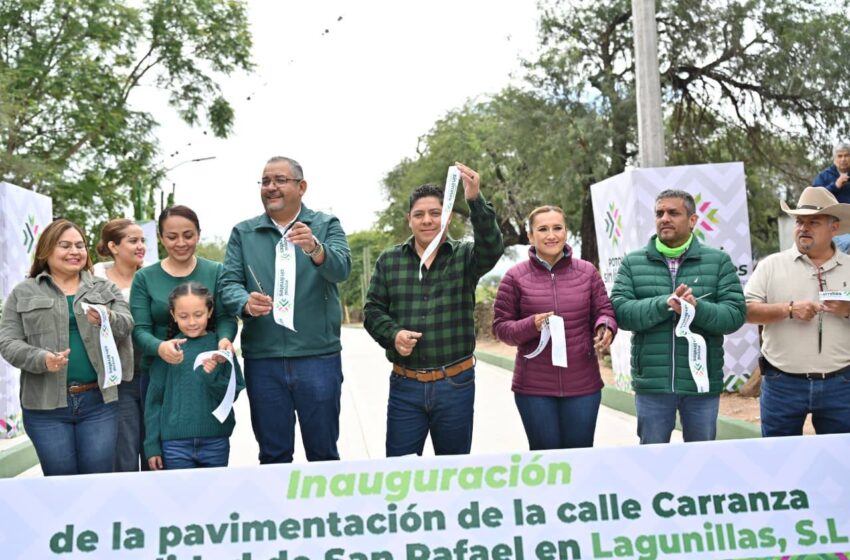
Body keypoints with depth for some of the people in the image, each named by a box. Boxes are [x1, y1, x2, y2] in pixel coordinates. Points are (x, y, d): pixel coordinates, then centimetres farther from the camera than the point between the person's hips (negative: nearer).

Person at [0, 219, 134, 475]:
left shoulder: (106, 289, 11)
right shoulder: (23, 293, 8)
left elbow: (126, 325, -2)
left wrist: (108, 319, -25)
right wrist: (42, 359, -17)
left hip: (98, 400, 1)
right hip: (46, 405, 0)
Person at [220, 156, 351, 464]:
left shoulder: (327, 225, 6)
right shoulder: (243, 233, 11)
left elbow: (341, 268, -12)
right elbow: (229, 283, 2)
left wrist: (315, 249, -34)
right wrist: (246, 303, -21)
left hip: (319, 356, -1)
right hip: (262, 360, 2)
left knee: (324, 453, 6)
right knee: (273, 455, 10)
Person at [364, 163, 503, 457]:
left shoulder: (465, 257, 2)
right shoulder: (389, 261, 6)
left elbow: (492, 246, -19)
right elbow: (373, 309, 6)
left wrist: (475, 200, -34)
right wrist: (393, 334, -15)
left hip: (456, 385, -1)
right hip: (405, 386, 1)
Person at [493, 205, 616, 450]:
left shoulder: (587, 271, 4)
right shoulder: (516, 276, -1)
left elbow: (604, 311, 9)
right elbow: (501, 326, 0)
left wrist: (605, 328, -14)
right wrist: (531, 325, -18)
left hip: (583, 385, 2)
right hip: (534, 387, -2)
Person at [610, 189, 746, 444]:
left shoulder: (718, 261, 4)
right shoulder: (632, 263, 5)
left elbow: (736, 313, -4)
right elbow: (620, 311, -7)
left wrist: (697, 307, -22)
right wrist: (664, 304, -21)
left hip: (702, 381, 0)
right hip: (651, 383, 0)